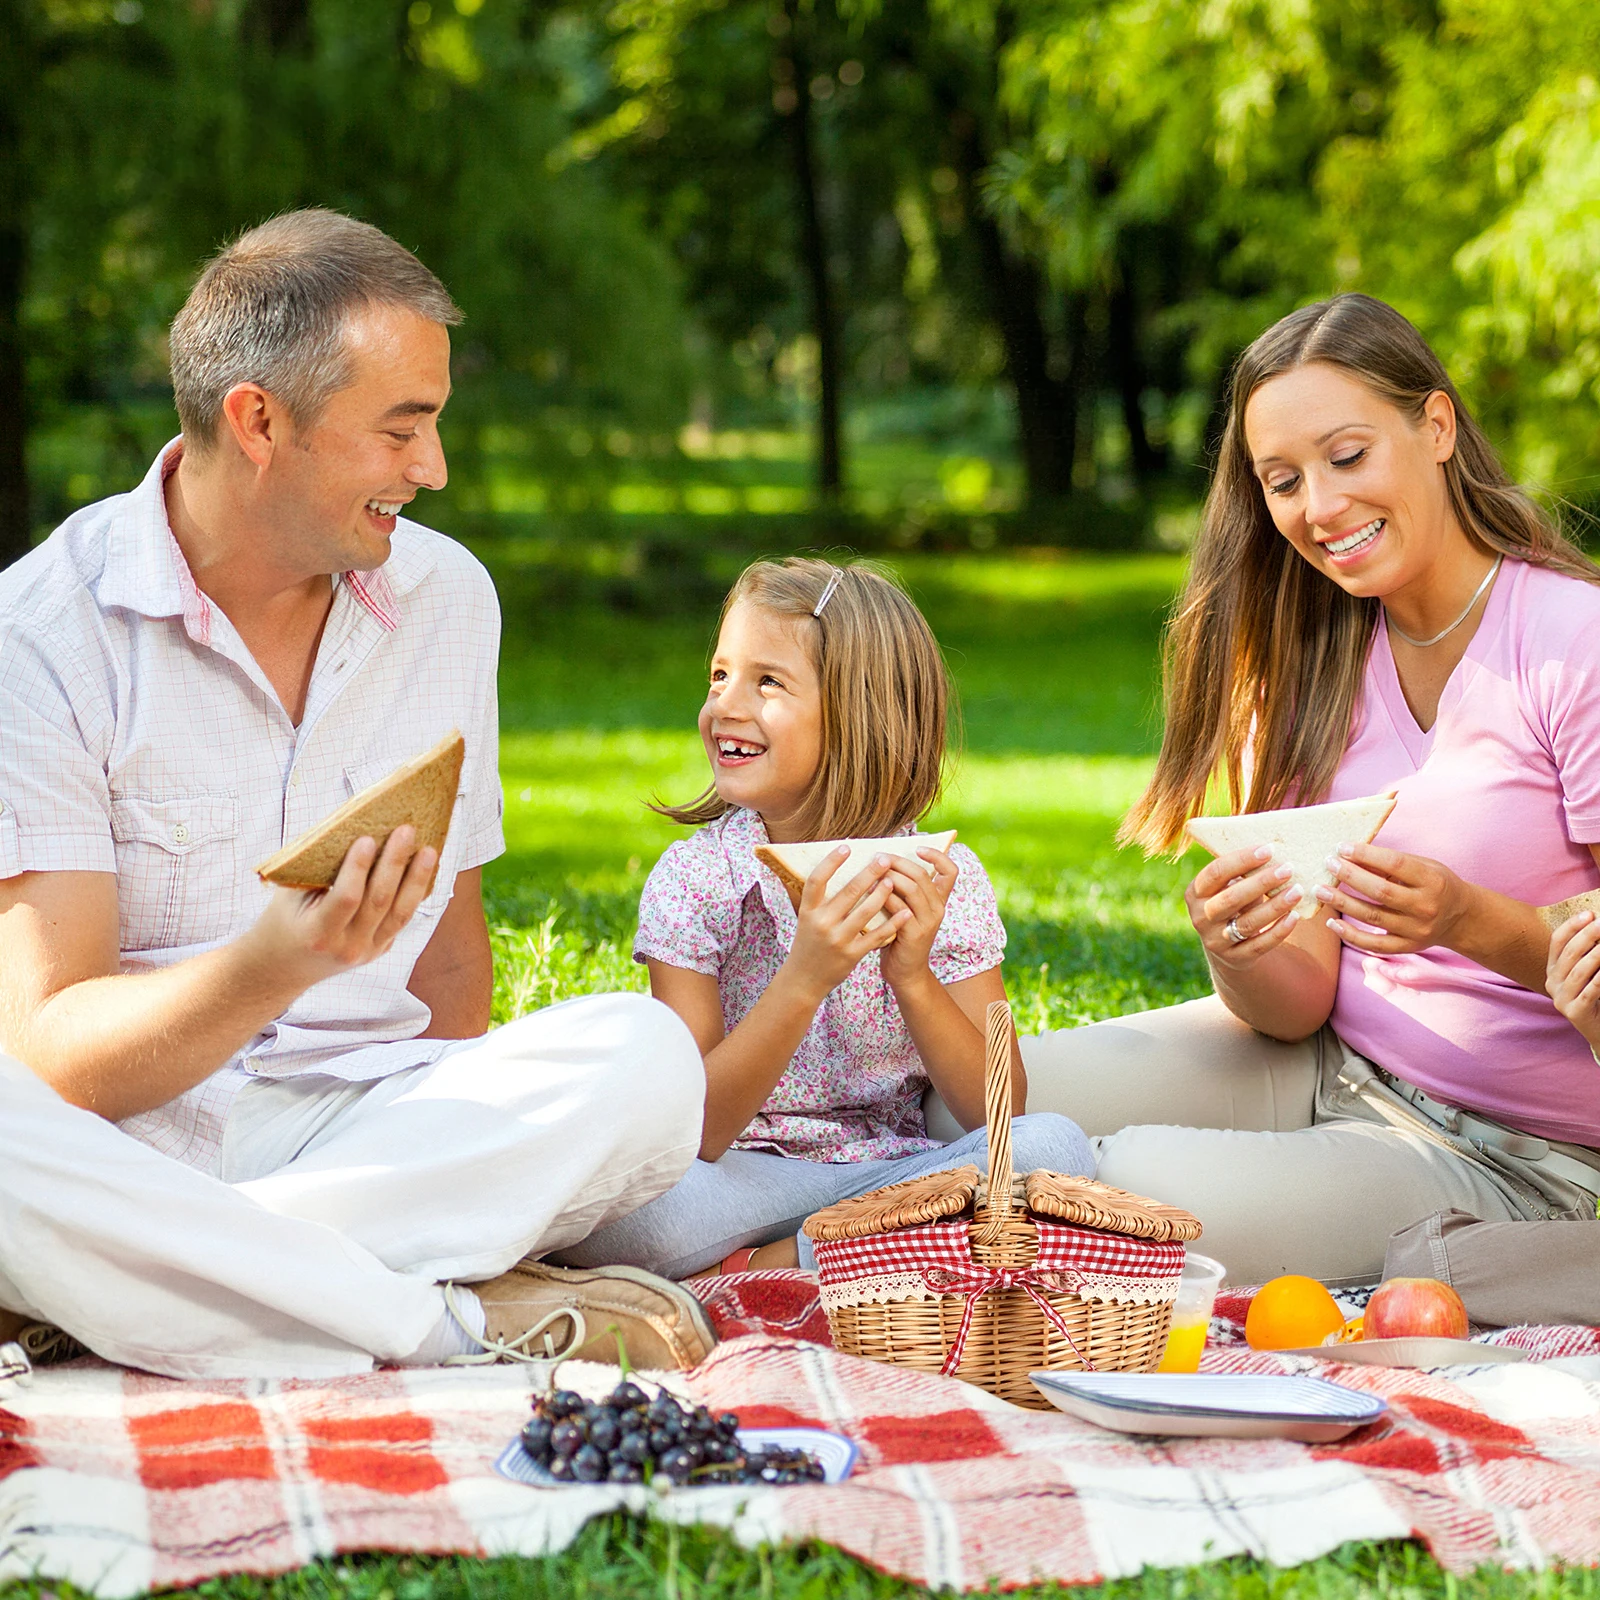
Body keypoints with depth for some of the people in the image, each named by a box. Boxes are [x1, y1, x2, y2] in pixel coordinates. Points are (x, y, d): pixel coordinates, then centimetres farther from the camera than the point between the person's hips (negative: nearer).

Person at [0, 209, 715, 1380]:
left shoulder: (447, 598, 10)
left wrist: (455, 1137, -2)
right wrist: (275, 966, -34)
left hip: (368, 1123, 4)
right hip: (128, 1142, -4)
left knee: (645, 1053, -25)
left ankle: (141, 1295, -25)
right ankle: (454, 1326, -26)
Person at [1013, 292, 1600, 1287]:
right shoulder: (1312, 663, 5)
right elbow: (1302, 1006, -1)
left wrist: (1471, 920, -32)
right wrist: (1242, 954, -24)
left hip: (1519, 1158, -5)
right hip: (1331, 1068, 6)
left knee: (1142, 1180, -29)